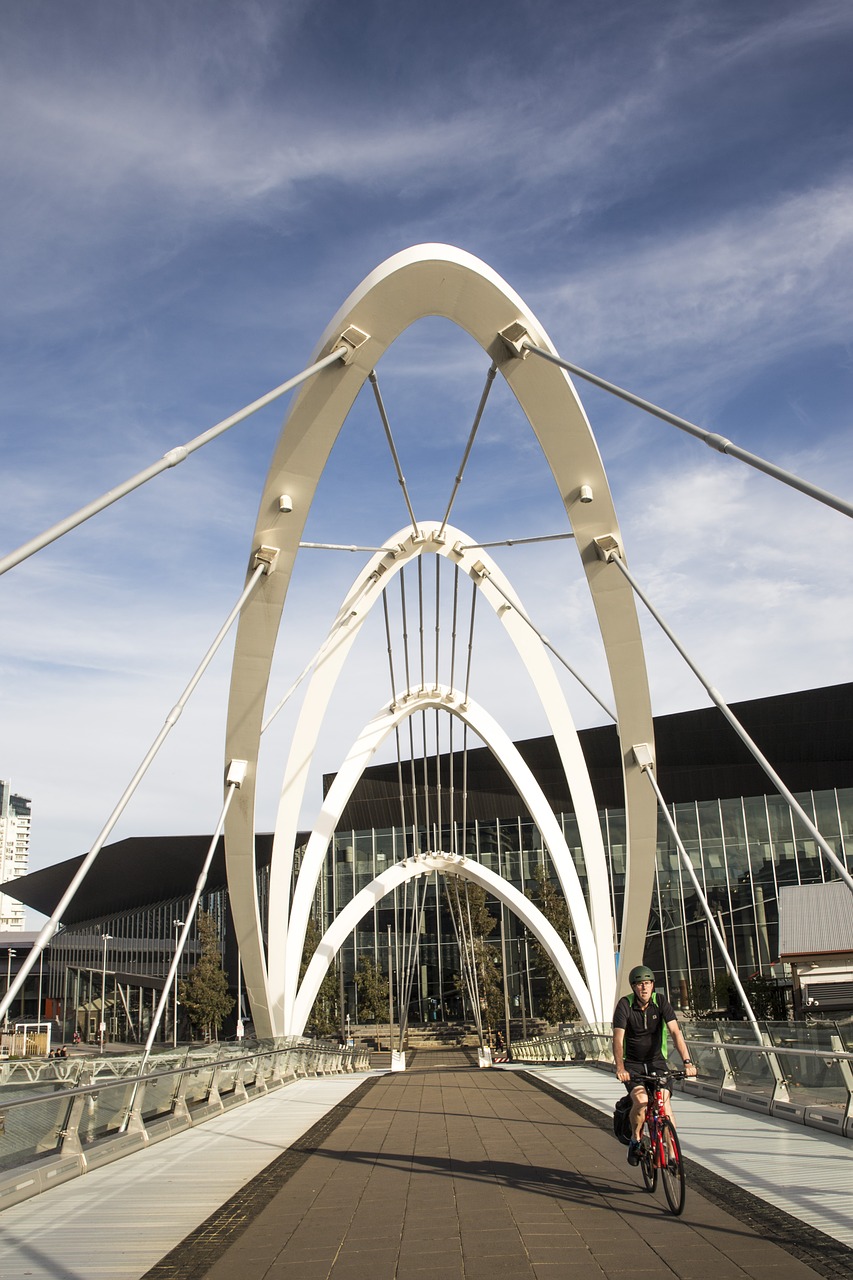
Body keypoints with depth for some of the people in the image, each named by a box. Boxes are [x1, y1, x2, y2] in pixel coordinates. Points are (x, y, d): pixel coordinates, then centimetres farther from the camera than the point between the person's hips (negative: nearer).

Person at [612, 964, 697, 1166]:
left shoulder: (661, 1002, -11)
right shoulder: (625, 1005, -16)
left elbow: (675, 1032, -19)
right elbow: (618, 1038, -23)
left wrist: (687, 1062, -31)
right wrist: (620, 1068, -37)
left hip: (657, 1061, 2)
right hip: (632, 1064, -2)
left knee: (664, 1101, -17)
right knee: (641, 1102, -24)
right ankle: (635, 1140, 3)